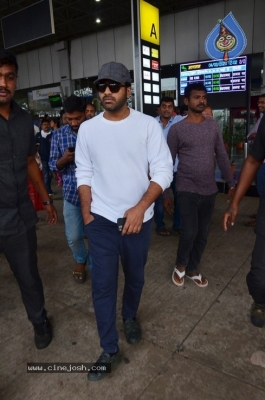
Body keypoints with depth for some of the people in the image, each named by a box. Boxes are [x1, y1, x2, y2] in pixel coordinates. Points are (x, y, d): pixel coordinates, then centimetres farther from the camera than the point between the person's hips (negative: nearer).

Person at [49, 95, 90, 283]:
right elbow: (53, 165, 3)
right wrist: (64, 159, -17)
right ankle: (80, 260, 41)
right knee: (73, 236, 10)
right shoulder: (59, 134, 1)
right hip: (72, 193, 2)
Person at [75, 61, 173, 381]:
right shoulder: (87, 129, 0)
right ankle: (110, 350, 24)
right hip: (101, 220, 1)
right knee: (102, 285, 4)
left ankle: (130, 318, 50)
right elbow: (83, 173, 4)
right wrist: (86, 213, -2)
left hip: (139, 219, 0)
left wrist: (140, 208, -21)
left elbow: (163, 171, -10)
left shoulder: (148, 125, -7)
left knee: (135, 277, 19)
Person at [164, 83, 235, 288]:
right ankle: (180, 265, 20)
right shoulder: (177, 129, -5)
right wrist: (166, 194, -4)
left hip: (209, 190, 4)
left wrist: (232, 183, 6)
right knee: (190, 232, -9)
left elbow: (222, 156, 10)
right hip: (187, 190, -4)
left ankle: (192, 269, 30)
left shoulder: (213, 126, 6)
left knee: (203, 234, 10)